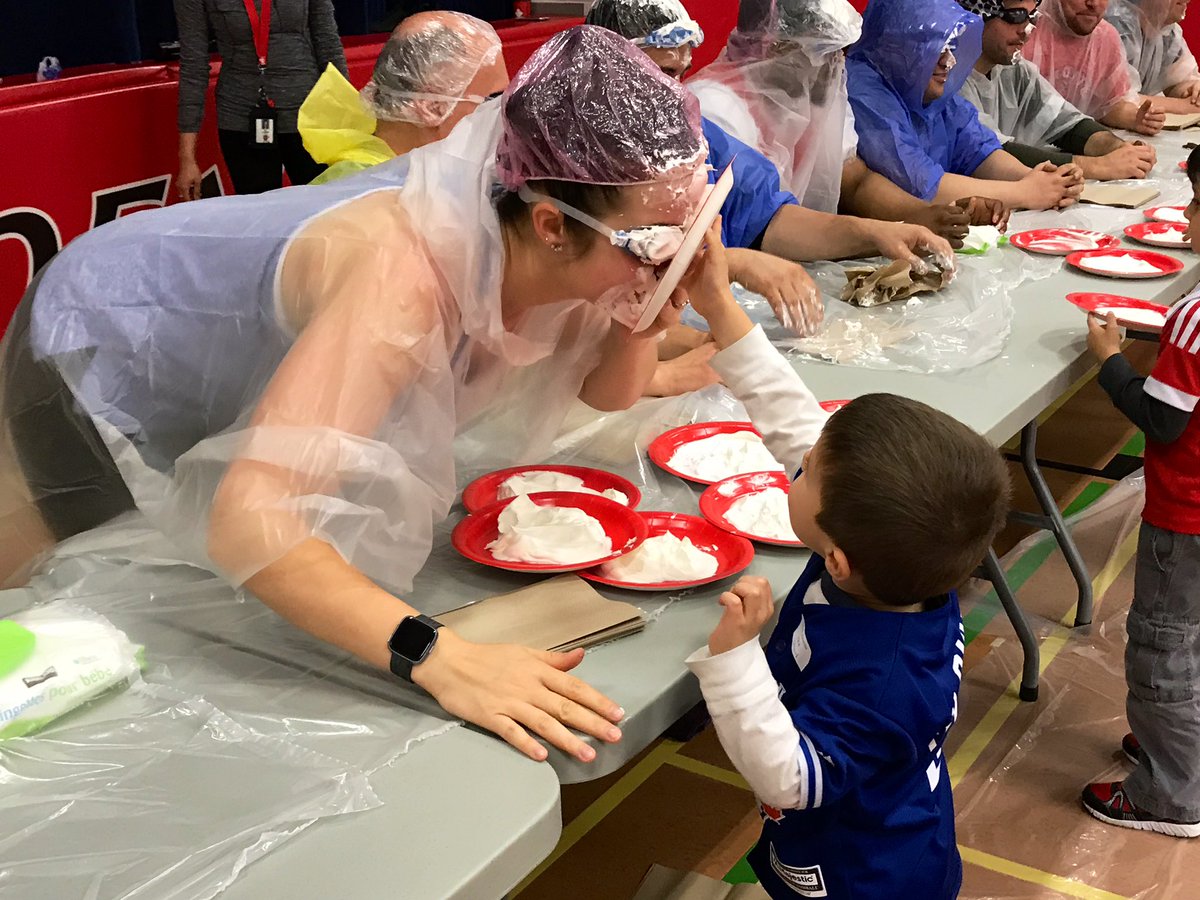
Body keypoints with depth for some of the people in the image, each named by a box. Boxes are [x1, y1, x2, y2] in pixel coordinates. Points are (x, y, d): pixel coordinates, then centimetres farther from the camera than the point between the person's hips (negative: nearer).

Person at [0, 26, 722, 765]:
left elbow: (607, 392, -5)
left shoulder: (544, 251, -22)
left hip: (225, 374, 7)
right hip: (96, 354, -7)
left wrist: (647, 324, -26)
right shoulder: (407, 279, -44)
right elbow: (247, 522, -52)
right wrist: (441, 657, -60)